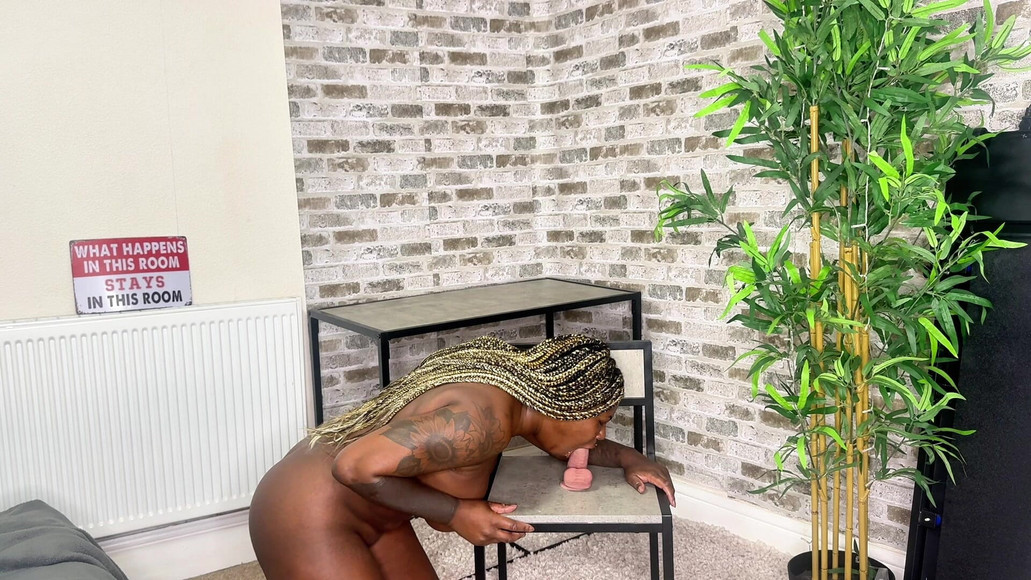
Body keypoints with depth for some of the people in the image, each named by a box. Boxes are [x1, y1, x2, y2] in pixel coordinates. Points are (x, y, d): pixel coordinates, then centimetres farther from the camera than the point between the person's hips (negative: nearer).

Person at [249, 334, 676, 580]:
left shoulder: (516, 377, -4)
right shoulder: (481, 419, -31)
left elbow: (565, 436, 18)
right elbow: (355, 467, -30)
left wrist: (628, 458, 5)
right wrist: (455, 513, -22)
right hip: (309, 518, -9)